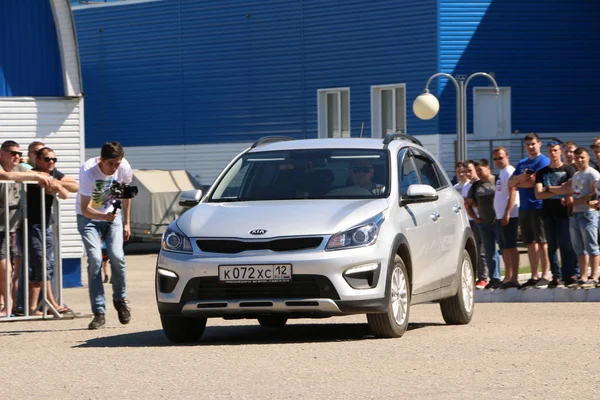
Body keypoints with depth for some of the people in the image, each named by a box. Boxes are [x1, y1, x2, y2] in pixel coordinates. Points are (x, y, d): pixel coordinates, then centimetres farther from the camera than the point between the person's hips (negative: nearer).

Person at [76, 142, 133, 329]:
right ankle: (99, 312, -11)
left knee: (117, 256, -17)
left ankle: (120, 299, 8)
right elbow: (85, 209, -31)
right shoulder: (88, 171, -30)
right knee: (95, 260, -18)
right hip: (88, 216, -2)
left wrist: (126, 223, 7)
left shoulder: (124, 168, -18)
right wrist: (104, 216, -49)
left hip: (113, 212, 2)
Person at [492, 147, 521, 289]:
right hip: (500, 216, 10)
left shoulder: (509, 172, -10)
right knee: (504, 248, 11)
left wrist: (507, 214, -22)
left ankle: (514, 278, -13)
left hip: (509, 216, -10)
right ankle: (508, 277, 16)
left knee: (510, 247, -11)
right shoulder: (501, 173, 19)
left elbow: (512, 194, -17)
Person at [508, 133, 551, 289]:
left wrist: (518, 183, 1)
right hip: (524, 208, 7)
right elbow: (510, 183, 12)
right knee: (530, 243, 8)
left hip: (538, 206, -7)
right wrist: (520, 178, -9)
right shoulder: (522, 164, 18)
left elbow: (534, 182, -15)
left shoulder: (543, 161, -5)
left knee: (541, 241, -7)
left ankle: (546, 274, -5)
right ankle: (534, 276, 11)